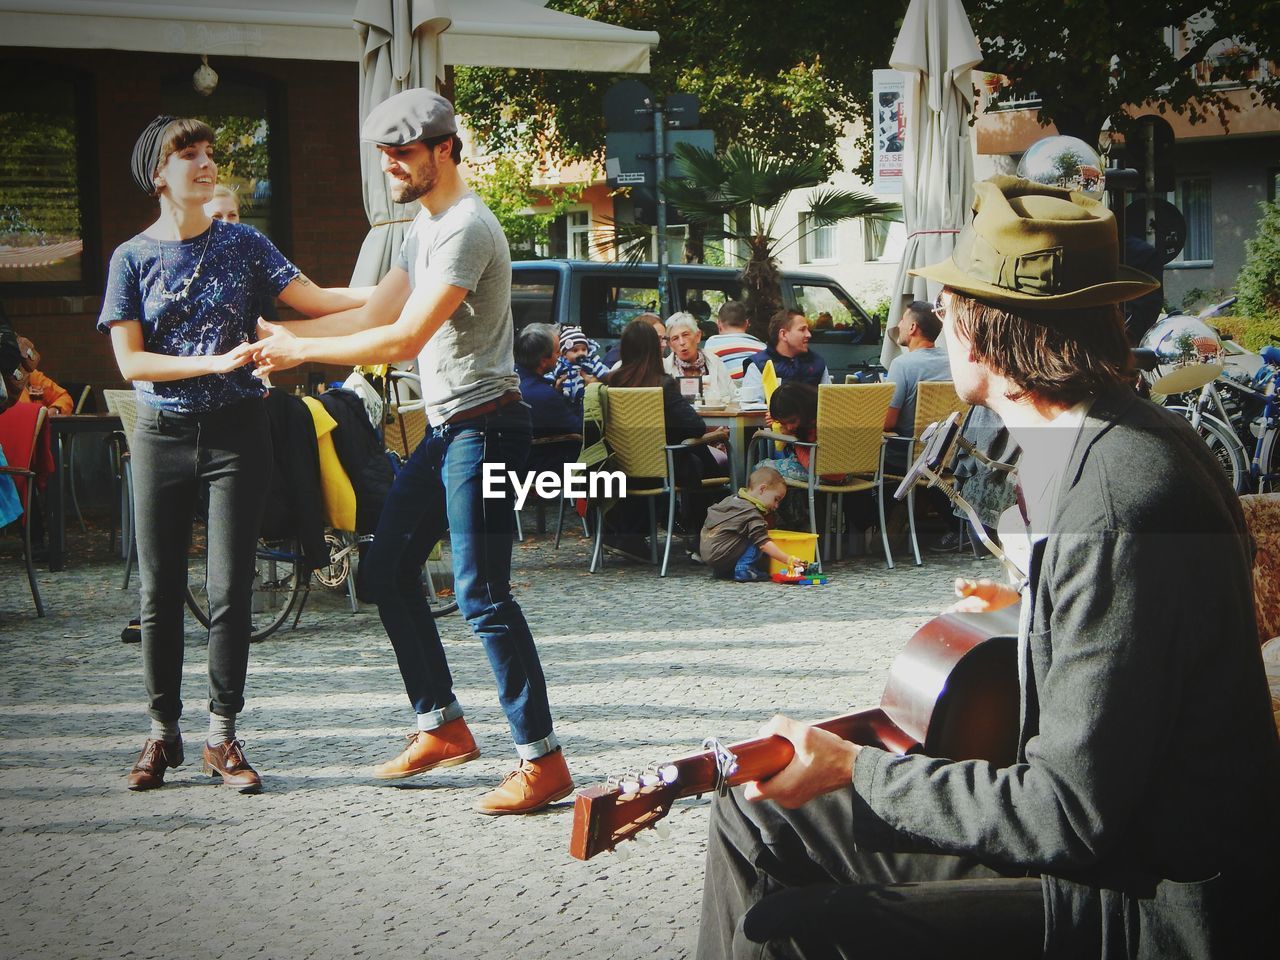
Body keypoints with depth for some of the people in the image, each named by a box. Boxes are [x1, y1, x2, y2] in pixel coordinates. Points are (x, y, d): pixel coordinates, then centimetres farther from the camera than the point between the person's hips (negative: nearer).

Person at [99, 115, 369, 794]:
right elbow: (130, 361, -4)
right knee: (160, 592, 5)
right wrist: (217, 361, -15)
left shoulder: (242, 244, 6)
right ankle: (163, 733, 18)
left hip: (235, 432, 0)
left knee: (230, 590, -2)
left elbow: (313, 299, 0)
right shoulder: (134, 258, 3)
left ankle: (222, 738, 8)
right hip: (161, 437, 0)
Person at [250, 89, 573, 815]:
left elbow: (404, 340, -24)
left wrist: (303, 351, -16)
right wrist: (285, 336, 8)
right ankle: (443, 726, 23)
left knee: (482, 594, -11)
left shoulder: (467, 228, -18)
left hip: (483, 428, -11)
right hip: (447, 429, 11)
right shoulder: (426, 224, 16)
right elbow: (378, 313, 18)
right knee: (390, 569, 14)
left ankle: (544, 762, -4)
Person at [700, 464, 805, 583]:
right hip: (721, 556, -9)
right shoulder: (752, 514, -15)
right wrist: (789, 560, -23)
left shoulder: (730, 499, 14)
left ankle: (722, 571, 11)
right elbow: (764, 544, -22)